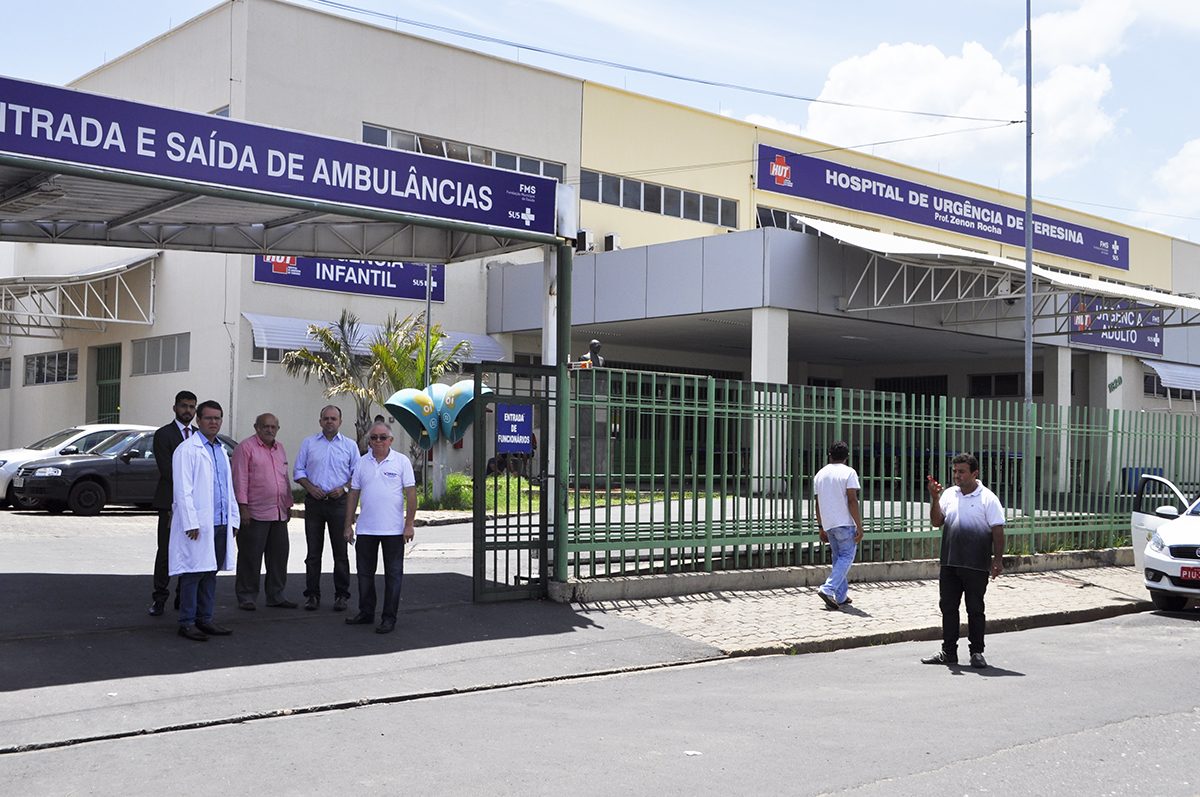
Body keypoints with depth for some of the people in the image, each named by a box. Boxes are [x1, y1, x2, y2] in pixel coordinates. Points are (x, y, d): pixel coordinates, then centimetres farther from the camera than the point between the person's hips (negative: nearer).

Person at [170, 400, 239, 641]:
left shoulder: (221, 450, 18)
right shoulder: (187, 450, -6)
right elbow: (182, 491, -12)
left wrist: (234, 518, 17)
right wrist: (191, 523, -17)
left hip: (220, 523, 7)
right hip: (198, 524, -7)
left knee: (210, 572, 10)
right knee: (193, 573, -5)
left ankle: (205, 619, 17)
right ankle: (187, 623, 1)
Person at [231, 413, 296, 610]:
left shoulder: (279, 448, 17)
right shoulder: (246, 447, -5)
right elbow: (240, 479, -9)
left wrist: (288, 505, 20)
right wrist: (243, 507, -15)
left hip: (279, 514, 7)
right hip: (255, 513, -7)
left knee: (279, 556, 9)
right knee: (250, 557, -1)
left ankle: (275, 596, 17)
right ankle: (246, 598, 8)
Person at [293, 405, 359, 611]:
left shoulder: (350, 445, 8)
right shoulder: (308, 443, 11)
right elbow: (298, 471, 11)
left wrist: (343, 488, -9)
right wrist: (310, 487, -7)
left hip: (339, 502, -1)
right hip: (314, 501, 1)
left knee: (340, 551, 0)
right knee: (313, 551, 4)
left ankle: (341, 594, 7)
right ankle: (312, 594, 11)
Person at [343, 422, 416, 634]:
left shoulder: (402, 462, -1)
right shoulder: (361, 463, 8)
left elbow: (411, 494, -3)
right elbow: (353, 495, 11)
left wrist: (409, 524, -9)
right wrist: (348, 525, 7)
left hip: (393, 529, -4)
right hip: (366, 528, 4)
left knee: (393, 574, 2)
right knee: (365, 572, 11)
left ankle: (389, 617, 8)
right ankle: (366, 613, 24)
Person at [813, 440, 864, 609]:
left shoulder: (820, 474, 12)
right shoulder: (848, 472, -6)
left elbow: (818, 503, 13)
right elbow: (852, 501, -13)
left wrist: (821, 527, 19)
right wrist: (859, 526, -11)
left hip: (828, 525, 6)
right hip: (845, 523, -6)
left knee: (838, 558, 15)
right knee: (847, 557, -1)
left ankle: (841, 596, 15)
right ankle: (827, 589, -16)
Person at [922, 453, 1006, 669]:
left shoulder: (988, 498, -3)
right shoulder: (949, 494, 10)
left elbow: (997, 531, -5)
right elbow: (937, 522, 7)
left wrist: (998, 559, -12)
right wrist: (935, 499, -7)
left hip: (976, 565, -5)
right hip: (949, 563, 5)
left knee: (975, 609, 3)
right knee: (948, 606, 9)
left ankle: (977, 652, 14)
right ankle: (948, 651, 18)